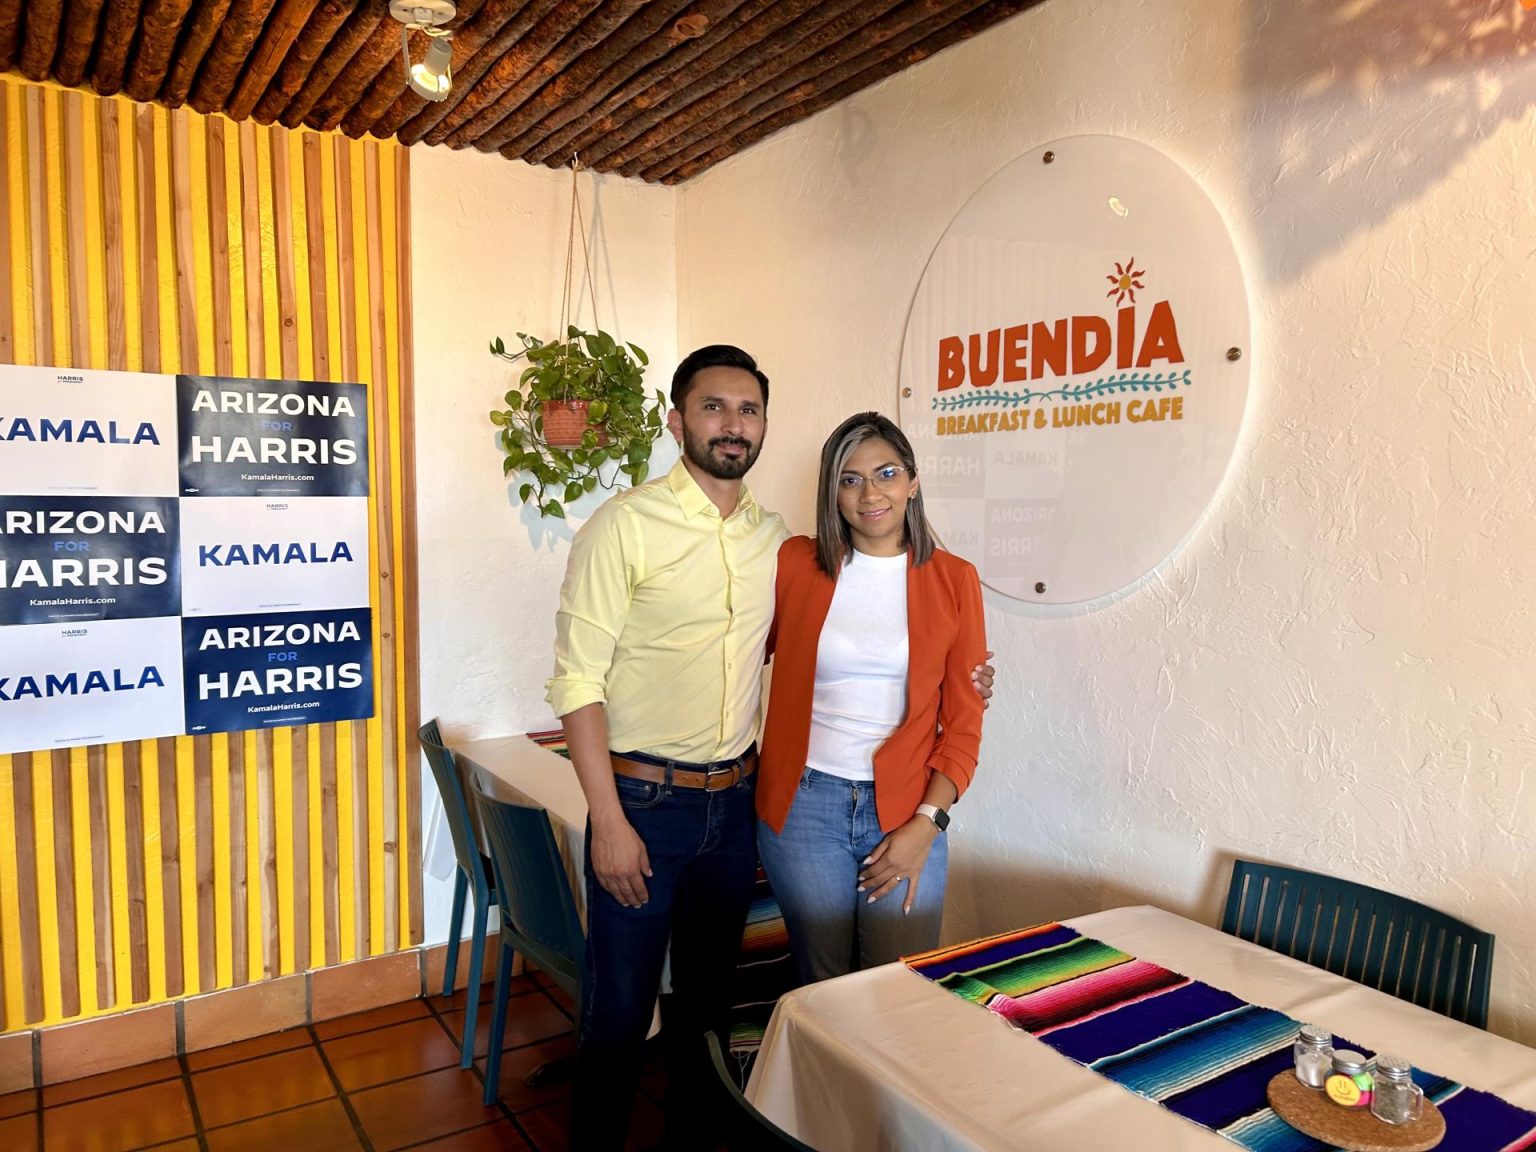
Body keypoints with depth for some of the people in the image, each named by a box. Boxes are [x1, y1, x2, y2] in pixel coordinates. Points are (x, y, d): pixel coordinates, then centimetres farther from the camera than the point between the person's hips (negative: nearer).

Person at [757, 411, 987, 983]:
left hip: (908, 811, 0)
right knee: (825, 992, 12)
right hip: (804, 802, 0)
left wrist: (926, 823, -7)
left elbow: (964, 722, 1)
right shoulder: (795, 563, -1)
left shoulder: (954, 580, 0)